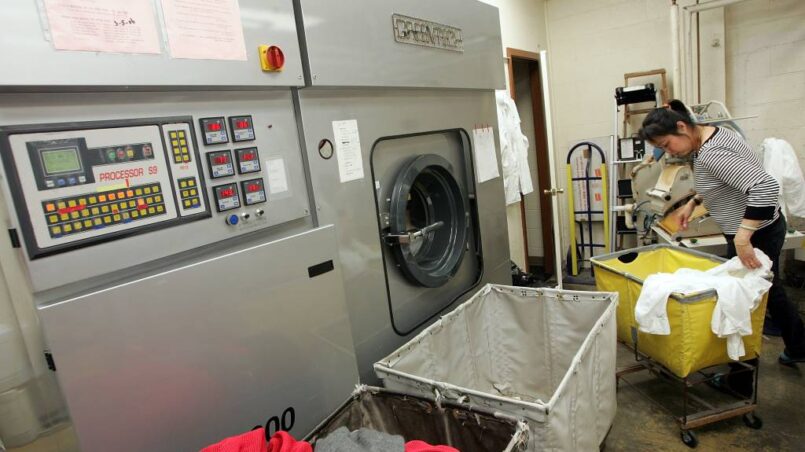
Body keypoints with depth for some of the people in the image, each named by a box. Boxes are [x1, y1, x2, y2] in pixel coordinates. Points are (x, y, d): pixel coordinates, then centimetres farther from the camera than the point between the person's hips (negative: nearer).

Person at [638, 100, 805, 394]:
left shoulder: (709, 154, -28)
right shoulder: (709, 138, 3)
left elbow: (765, 186, -36)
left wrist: (742, 238, -38)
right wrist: (693, 201, 8)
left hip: (755, 235, -10)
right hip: (763, 230, 10)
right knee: (770, 292, 27)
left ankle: (741, 382, 17)